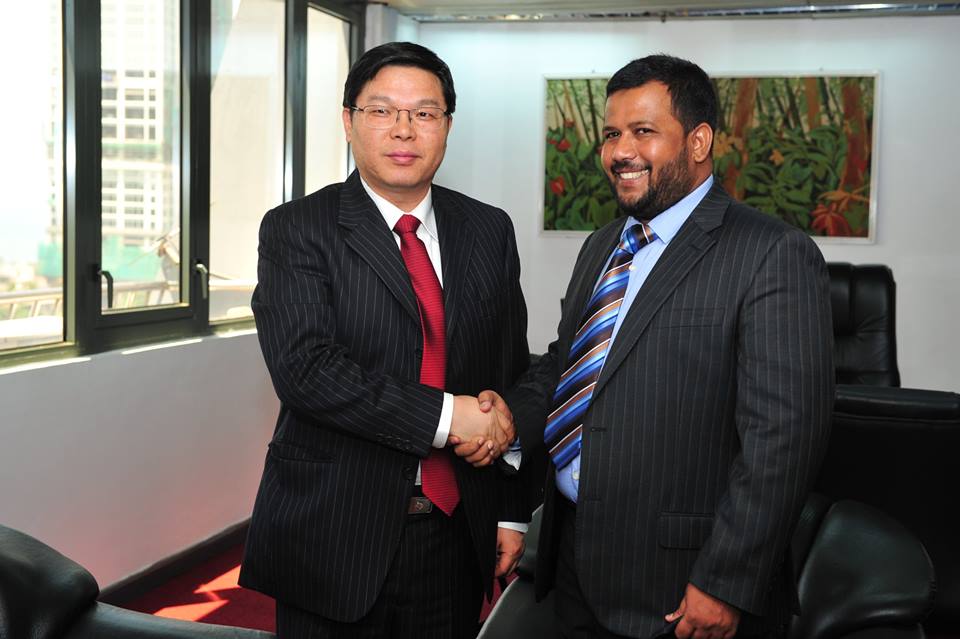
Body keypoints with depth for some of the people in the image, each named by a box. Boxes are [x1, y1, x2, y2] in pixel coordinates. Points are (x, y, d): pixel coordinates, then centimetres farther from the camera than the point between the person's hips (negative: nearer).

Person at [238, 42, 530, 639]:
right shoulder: (297, 229, -5)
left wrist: (512, 511, 5)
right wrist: (443, 415, -21)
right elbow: (304, 367, -18)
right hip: (336, 535, -3)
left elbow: (512, 376, 8)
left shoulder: (489, 231, 6)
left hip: (458, 532, 3)